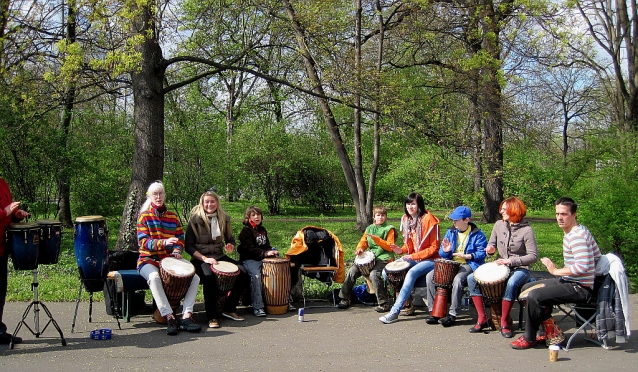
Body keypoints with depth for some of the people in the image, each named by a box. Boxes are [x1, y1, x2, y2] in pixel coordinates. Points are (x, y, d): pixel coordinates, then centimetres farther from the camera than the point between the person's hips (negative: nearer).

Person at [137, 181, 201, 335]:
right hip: (149, 259, -4)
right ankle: (169, 317, -39)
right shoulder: (144, 216, 1)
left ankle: (186, 316, -23)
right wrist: (164, 243, -28)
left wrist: (177, 250, -10)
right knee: (154, 277, -38)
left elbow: (180, 238, 13)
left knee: (195, 277, -17)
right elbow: (144, 242, -10)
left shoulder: (173, 217, 13)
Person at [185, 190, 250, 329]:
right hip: (200, 258, -5)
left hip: (219, 256, 5)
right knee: (209, 276, -37)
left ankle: (229, 308, 1)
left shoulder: (224, 218, 8)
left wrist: (230, 246, -6)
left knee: (243, 273, -16)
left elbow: (230, 239, 19)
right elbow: (189, 246, -9)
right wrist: (204, 258, -22)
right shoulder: (195, 219, -6)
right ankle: (212, 316, -24)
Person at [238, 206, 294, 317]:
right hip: (249, 260, -7)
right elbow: (249, 249, -16)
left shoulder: (262, 230, 18)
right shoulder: (246, 230, -5)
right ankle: (257, 307, -29)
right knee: (256, 275, -32)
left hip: (263, 259, 7)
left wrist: (272, 252, -1)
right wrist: (265, 253, -26)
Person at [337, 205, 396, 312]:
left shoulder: (389, 229, 2)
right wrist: (359, 248, -8)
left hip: (384, 258, -6)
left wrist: (376, 239, -17)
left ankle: (384, 304, -25)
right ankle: (344, 299, 2)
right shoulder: (369, 228, 19)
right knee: (352, 271, -9)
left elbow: (390, 247, -5)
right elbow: (363, 242, 16)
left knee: (374, 274, -32)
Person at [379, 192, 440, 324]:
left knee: (412, 273, -34)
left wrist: (414, 256, -19)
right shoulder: (406, 219, 7)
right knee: (386, 271, -10)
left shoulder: (429, 220, -13)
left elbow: (434, 247, -11)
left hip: (429, 259, -7)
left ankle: (394, 312, -33)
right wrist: (401, 250, -6)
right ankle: (407, 303, 1)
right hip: (412, 258, 7)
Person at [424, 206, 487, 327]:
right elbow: (441, 253, 13)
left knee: (458, 279, -36)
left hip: (468, 265, -6)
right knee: (430, 276, -14)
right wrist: (445, 251, -10)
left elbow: (482, 253, -10)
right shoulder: (451, 232, 13)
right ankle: (433, 311, -9)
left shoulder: (477, 234, -3)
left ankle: (452, 314, -27)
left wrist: (466, 256, -20)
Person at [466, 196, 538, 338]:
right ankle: (482, 319, -9)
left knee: (511, 283, -39)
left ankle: (504, 322, -19)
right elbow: (492, 243, 18)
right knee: (472, 278, -14)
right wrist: (491, 248, -7)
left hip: (519, 269, -5)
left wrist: (511, 261, -20)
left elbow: (533, 256, -14)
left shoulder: (526, 230, -11)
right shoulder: (499, 225, 4)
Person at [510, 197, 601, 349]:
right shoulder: (571, 232, 10)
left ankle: (529, 339, -3)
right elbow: (597, 256, 19)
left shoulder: (577, 235, -21)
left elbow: (583, 266, -32)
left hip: (579, 288, -12)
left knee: (534, 296, -24)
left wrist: (556, 271, -21)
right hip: (570, 281, 12)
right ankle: (552, 331, 17)